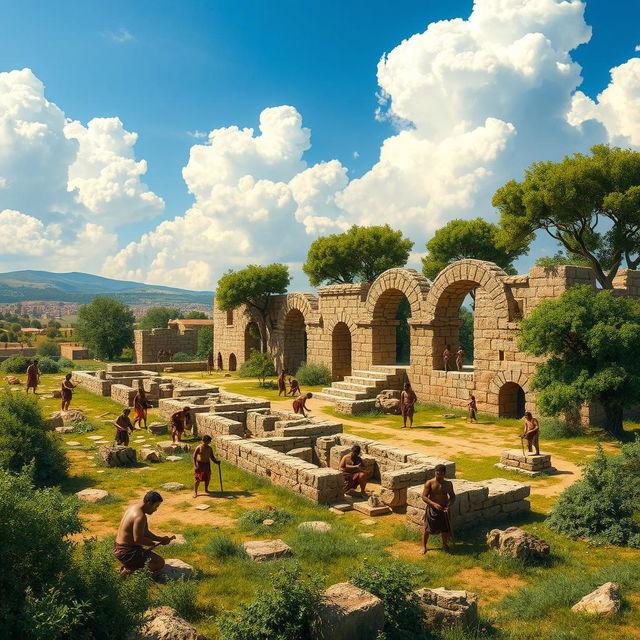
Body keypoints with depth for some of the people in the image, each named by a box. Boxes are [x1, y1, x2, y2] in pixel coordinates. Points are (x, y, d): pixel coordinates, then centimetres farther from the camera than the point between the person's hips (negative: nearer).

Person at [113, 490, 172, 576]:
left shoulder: (135, 507, 8)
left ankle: (126, 567, 14)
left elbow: (145, 532, 15)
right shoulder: (140, 516, -24)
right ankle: (128, 571, -9)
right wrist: (157, 543, -14)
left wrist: (160, 538, 6)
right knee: (160, 563, -16)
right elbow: (138, 539, -25)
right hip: (126, 552, -10)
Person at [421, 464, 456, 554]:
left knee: (445, 529, 12)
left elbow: (453, 496, 6)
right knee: (427, 529, 4)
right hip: (432, 509, -2)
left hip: (443, 509, 2)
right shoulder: (429, 483, -13)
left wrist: (448, 506, -12)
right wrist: (434, 504, -27)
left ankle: (445, 544, 38)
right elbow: (424, 497, -13)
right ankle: (424, 547, 22)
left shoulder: (448, 483, -4)